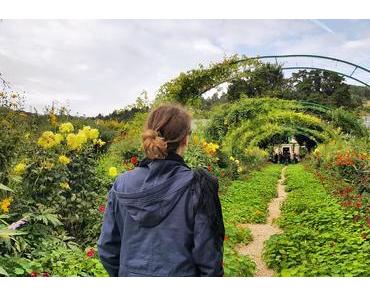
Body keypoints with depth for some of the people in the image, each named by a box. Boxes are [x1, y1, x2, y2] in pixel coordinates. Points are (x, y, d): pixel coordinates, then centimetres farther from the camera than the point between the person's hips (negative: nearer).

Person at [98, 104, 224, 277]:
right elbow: (208, 257, -14)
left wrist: (126, 274, 14)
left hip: (131, 273, 2)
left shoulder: (122, 185, -9)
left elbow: (107, 249, 0)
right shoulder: (197, 186, -20)